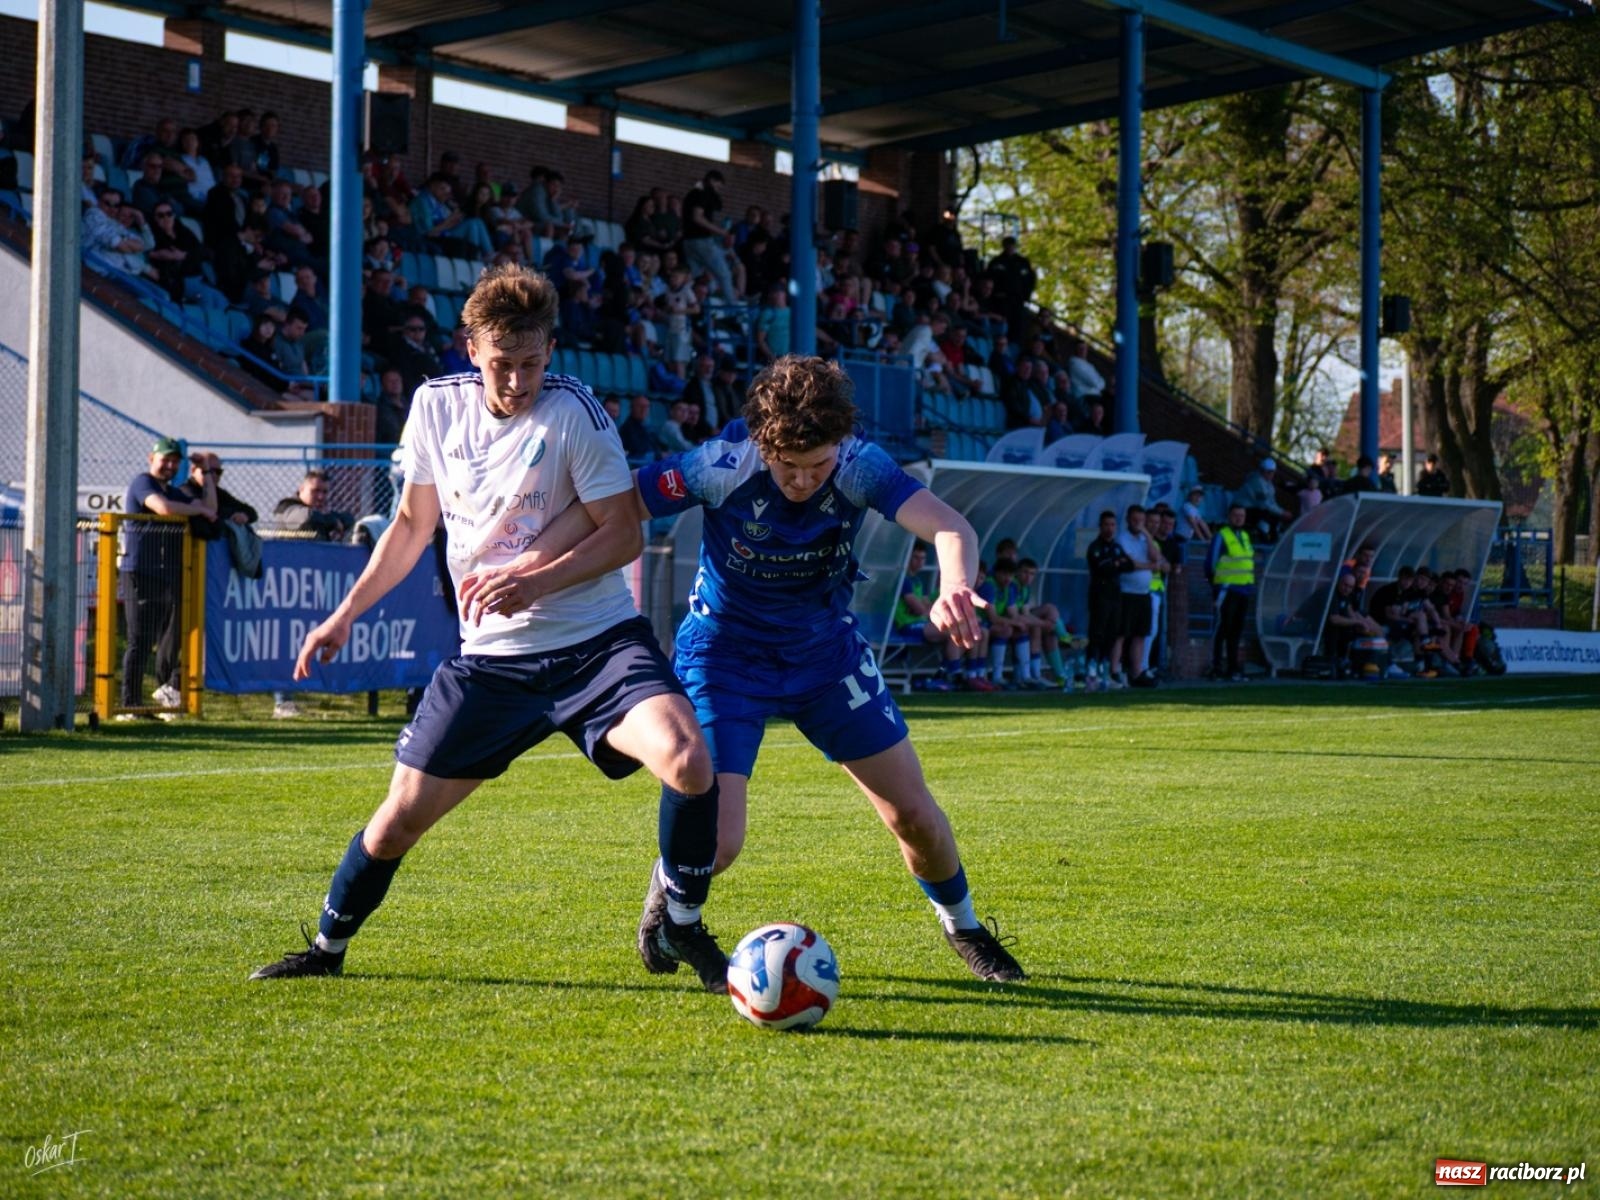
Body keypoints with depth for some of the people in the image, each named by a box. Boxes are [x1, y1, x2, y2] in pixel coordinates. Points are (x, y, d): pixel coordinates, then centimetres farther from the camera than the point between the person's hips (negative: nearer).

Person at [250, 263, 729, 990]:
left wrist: (536, 582, -25)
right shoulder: (437, 407, 1)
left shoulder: (573, 412, -12)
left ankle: (678, 928, -3)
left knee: (690, 763, -27)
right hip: (490, 657, 3)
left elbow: (624, 534, -11)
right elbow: (413, 524, 15)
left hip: (596, 642, -3)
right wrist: (343, 616, 14)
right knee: (400, 818, 3)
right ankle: (327, 948, 30)